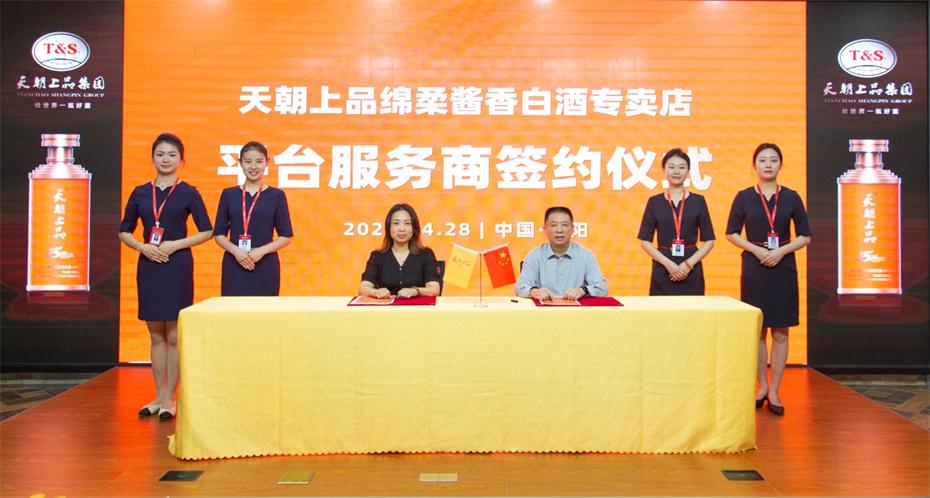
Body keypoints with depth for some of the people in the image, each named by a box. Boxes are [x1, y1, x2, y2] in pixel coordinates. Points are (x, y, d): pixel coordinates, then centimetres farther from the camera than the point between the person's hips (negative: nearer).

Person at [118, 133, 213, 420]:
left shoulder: (188, 193, -1)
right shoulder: (140, 193, 8)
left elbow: (206, 231, -1)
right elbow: (124, 231, 13)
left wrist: (175, 244, -12)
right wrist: (142, 247, -6)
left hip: (177, 266, -3)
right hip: (148, 266, 4)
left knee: (174, 335, 0)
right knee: (156, 335, 9)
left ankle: (170, 398, 9)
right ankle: (159, 396, 18)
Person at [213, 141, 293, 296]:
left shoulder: (276, 195, 2)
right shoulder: (228, 194, 7)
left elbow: (286, 236, 2)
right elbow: (219, 234, 7)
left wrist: (262, 251, -13)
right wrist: (235, 250, -11)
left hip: (265, 266, -1)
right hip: (234, 266, 1)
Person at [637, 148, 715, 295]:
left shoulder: (698, 201, 5)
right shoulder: (654, 202, 4)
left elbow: (709, 240, 5)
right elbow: (645, 241, 2)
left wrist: (689, 263, -8)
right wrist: (668, 263, -10)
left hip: (691, 270, 0)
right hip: (663, 269, 0)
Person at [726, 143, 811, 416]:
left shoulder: (791, 197, 3)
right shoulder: (744, 197, 1)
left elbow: (805, 236, 4)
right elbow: (731, 233, 3)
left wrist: (781, 251, -12)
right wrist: (757, 250, -11)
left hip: (783, 268, 0)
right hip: (754, 268, 0)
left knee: (780, 332, 1)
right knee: (757, 330, 6)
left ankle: (774, 392, 8)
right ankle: (762, 386, 19)